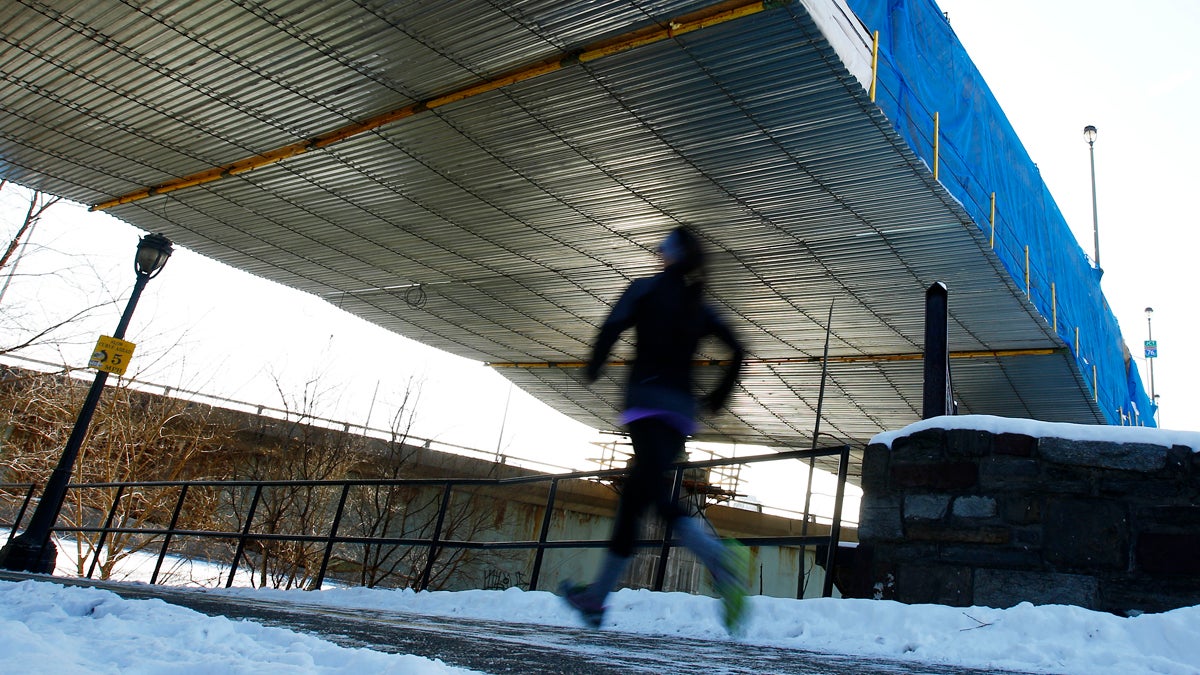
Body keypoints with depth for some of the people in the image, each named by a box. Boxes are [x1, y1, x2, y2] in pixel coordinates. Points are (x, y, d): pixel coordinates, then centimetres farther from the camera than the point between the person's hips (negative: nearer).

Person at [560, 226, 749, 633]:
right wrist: (719, 397, 17)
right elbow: (737, 350, 8)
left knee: (658, 494, -17)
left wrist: (593, 369, 3)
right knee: (634, 499, 11)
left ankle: (718, 556, -43)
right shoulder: (700, 307, 17)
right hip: (683, 408, 6)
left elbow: (613, 326, -12)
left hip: (647, 398, -6)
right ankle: (597, 598, 18)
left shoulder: (646, 288, 3)